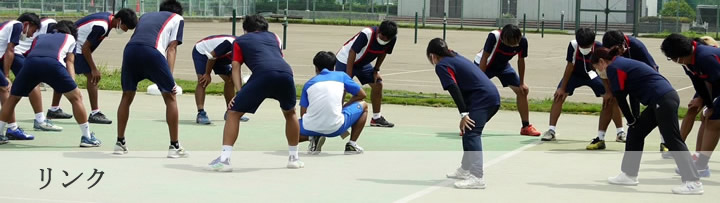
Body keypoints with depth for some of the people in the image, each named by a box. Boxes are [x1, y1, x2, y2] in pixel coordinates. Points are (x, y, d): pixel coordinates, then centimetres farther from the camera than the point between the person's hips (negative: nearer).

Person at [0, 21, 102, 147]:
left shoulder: (39, 38, 42)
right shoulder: (69, 37, 35)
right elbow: (69, 62, 24)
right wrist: (72, 82, 15)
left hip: (30, 62, 3)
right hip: (53, 63, -3)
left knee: (12, 98, 24)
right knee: (76, 98, 13)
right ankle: (87, 137, 13)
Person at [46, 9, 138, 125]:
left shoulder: (108, 17, 2)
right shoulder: (101, 26, -27)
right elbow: (85, 48, -23)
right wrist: (94, 69, -18)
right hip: (76, 48, -11)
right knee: (92, 77, -11)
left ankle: (54, 110, 29)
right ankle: (95, 114, -10)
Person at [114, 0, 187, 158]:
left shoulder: (145, 16, 38)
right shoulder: (177, 18, 26)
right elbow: (171, 48, 12)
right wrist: (170, 78, 4)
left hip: (130, 49, 4)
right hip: (152, 51, -4)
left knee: (127, 96, 22)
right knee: (170, 97, 11)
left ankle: (120, 143, 26)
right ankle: (174, 147, 12)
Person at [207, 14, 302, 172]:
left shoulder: (239, 41, 28)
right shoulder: (273, 36, 36)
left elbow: (236, 67, 15)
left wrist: (240, 92, 6)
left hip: (263, 74, -3)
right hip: (286, 72, 3)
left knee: (233, 113, 10)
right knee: (290, 113, 30)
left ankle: (224, 159, -1)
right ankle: (294, 158, 34)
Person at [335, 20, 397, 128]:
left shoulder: (393, 38, -17)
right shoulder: (366, 34, -36)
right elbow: (352, 54, -31)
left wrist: (376, 70, -1)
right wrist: (348, 78, -31)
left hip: (363, 63, 6)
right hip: (346, 60, -6)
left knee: (378, 84, 0)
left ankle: (376, 118, 13)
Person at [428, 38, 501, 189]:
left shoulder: (442, 65, -3)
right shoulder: (456, 57, 24)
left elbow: (454, 89, -12)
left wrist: (464, 114, -16)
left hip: (482, 97, -9)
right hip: (493, 96, 9)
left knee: (472, 134, -16)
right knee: (467, 131, 22)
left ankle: (477, 177, -26)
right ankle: (466, 169, 34)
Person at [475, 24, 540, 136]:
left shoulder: (522, 41, -24)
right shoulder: (494, 36, -37)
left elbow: (521, 60, -8)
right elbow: (484, 58, -29)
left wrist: (522, 83, -3)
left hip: (503, 66, 4)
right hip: (485, 65, -4)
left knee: (523, 90, 0)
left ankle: (526, 127, 12)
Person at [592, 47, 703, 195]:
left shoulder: (613, 68, -4)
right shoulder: (623, 64, 24)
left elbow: (620, 99, -4)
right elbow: (633, 94, 24)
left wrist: (632, 121, 6)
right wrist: (635, 120, 19)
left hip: (663, 100, -10)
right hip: (662, 99, 10)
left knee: (672, 141, -10)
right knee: (635, 133, 16)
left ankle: (693, 182, -12)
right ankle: (629, 175, 22)